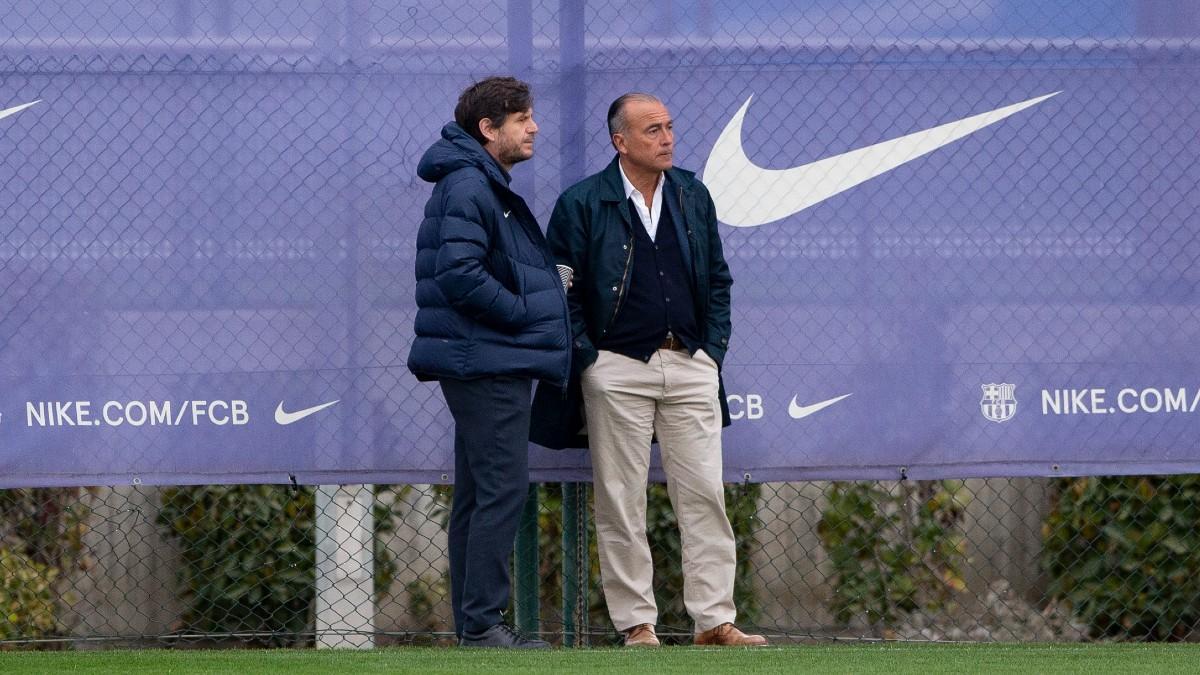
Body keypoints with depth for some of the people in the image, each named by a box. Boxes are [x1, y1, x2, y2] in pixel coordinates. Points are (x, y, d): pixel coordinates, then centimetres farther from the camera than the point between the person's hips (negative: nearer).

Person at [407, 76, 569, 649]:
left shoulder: (485, 186, 19)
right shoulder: (468, 188, -14)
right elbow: (460, 275, -24)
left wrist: (537, 313, 9)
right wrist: (525, 313, -14)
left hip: (490, 363, 11)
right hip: (489, 363, -11)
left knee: (478, 495, 11)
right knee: (503, 491, -12)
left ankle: (472, 623, 14)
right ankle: (481, 622, -13)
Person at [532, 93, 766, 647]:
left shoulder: (693, 197, 11)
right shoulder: (582, 204, -2)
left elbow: (718, 279, 17)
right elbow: (562, 290, -1)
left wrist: (713, 348, 8)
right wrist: (587, 359, -6)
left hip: (689, 366, 3)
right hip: (617, 369, -3)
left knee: (704, 495, -1)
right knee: (622, 501, -1)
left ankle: (714, 619, 2)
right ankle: (636, 623, 4)